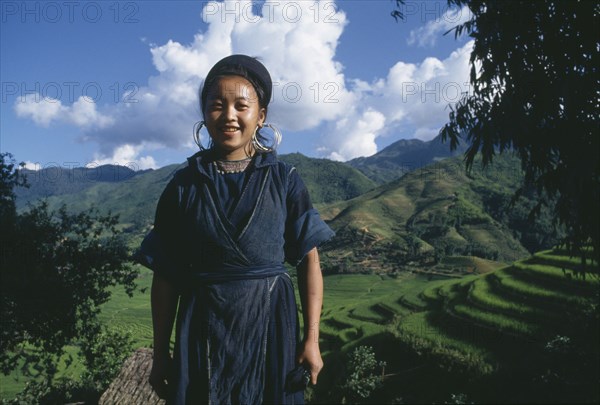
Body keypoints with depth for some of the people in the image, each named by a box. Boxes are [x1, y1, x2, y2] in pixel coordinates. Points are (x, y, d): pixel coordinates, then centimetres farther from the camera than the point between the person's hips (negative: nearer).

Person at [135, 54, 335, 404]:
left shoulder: (285, 180, -3)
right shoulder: (184, 185, -1)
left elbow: (309, 259, -3)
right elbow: (166, 275, 1)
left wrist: (312, 339, -8)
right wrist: (161, 353, 2)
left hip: (270, 323, 0)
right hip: (204, 329, 1)